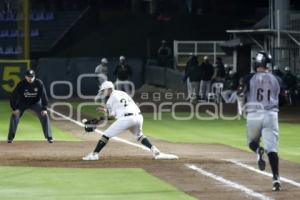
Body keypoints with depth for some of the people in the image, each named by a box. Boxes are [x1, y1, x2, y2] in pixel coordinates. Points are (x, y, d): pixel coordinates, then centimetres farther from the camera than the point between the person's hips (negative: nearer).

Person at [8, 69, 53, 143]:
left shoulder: (39, 83, -22)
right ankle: (10, 137, -4)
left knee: (44, 116, -15)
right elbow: (13, 96, -21)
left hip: (36, 103, 1)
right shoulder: (21, 84, -24)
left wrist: (44, 109, -26)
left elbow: (44, 95, -18)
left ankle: (49, 137, -6)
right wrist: (15, 108, -28)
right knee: (14, 116, -16)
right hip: (23, 103, 0)